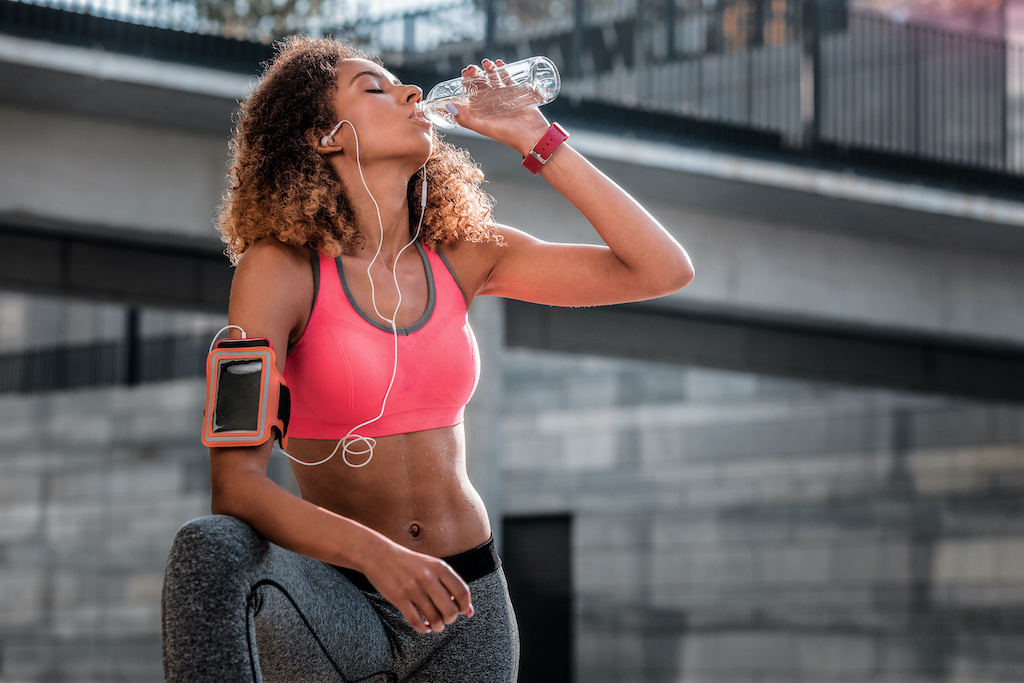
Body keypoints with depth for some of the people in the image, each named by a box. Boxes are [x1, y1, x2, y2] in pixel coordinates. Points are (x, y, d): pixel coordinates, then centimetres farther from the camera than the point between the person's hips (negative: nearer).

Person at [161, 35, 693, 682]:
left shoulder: (461, 253, 3)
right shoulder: (280, 268, -10)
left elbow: (663, 270, -2)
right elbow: (235, 484, -19)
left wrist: (536, 139, -6)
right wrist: (379, 555, -35)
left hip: (463, 600, 4)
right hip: (334, 600, -4)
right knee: (213, 548, -34)